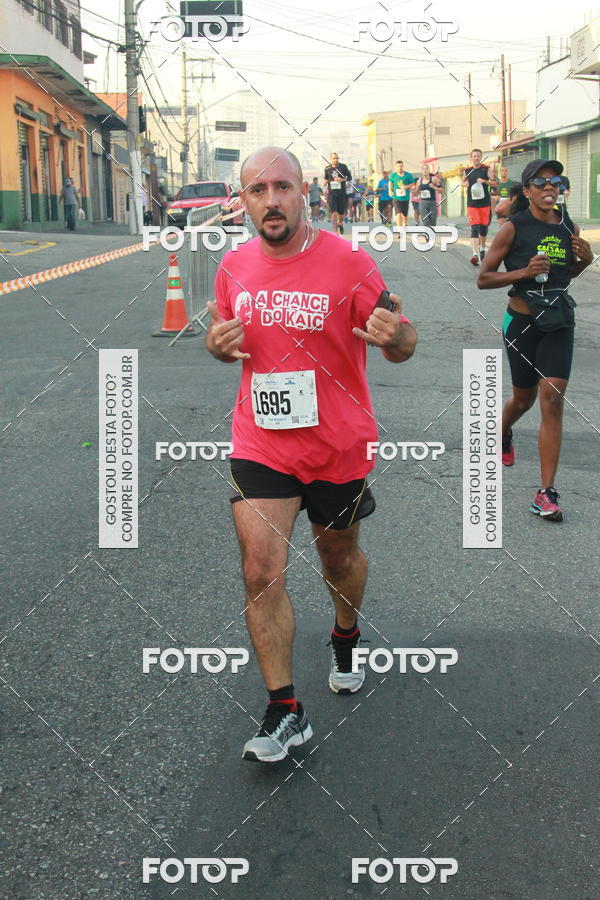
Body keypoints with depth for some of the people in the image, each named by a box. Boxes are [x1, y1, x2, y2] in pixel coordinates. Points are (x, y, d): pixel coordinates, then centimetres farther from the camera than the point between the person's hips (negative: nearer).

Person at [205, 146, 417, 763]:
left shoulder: (348, 263, -13)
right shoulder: (233, 267, -1)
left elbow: (401, 346, -9)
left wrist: (396, 336, -34)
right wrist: (217, 342, -8)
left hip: (339, 448, -2)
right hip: (260, 447, 2)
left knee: (339, 557, 18)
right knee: (260, 571, -8)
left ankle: (345, 641, 50)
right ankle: (284, 713, 3)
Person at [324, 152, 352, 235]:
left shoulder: (343, 166, 0)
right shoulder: (327, 169, 5)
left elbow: (350, 178, 5)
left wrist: (342, 179, -13)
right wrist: (326, 181, -3)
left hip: (342, 193, 0)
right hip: (332, 193, 0)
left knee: (341, 213, 8)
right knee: (334, 212, -13)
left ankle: (340, 223, 41)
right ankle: (336, 231, -11)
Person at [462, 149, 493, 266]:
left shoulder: (486, 169, 1)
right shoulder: (467, 170, 7)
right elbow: (463, 182, 22)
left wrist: (484, 181, -23)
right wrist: (465, 184, -1)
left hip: (485, 203, 0)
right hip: (472, 204, 0)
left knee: (484, 227, 12)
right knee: (474, 229, -13)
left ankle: (482, 249, 37)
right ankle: (475, 254, -23)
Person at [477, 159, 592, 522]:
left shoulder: (569, 228, 1)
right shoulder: (514, 228, -10)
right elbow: (483, 278, -9)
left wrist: (585, 259, -4)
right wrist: (524, 272, -22)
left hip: (559, 324, 2)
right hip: (523, 323, -2)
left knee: (553, 401, -8)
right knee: (524, 398, 14)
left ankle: (547, 493, -6)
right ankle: (503, 434, 53)